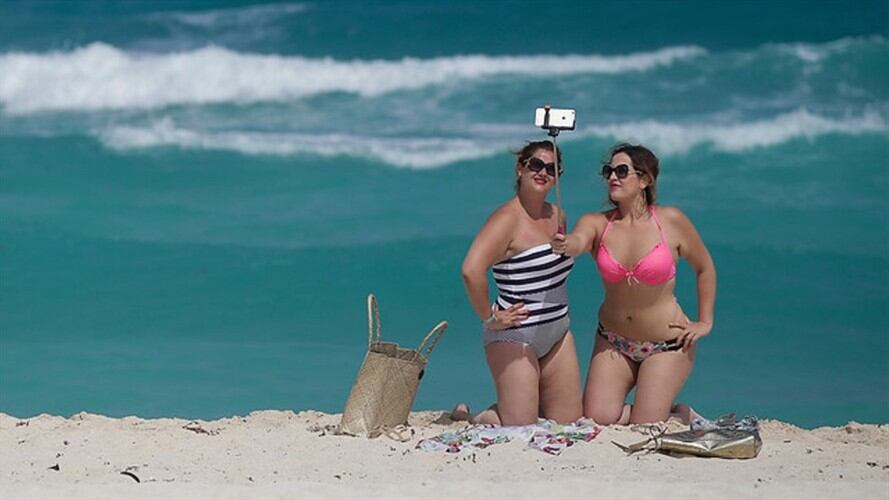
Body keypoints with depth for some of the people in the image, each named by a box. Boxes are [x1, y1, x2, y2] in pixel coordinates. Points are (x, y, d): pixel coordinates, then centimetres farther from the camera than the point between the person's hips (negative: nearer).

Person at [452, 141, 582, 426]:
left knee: (568, 421, 8)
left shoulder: (557, 217, 9)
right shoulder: (508, 219, -15)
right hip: (515, 336, -8)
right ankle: (466, 419, 19)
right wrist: (489, 318, -19)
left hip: (557, 335, 8)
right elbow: (471, 270, -28)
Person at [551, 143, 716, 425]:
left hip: (667, 345, -3)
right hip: (613, 342, 3)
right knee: (597, 421, -7)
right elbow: (578, 241, -31)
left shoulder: (671, 221, -11)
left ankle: (684, 416, 26)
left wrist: (705, 322, 0)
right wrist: (564, 246, -55)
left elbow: (704, 268, 4)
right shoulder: (597, 223, -7)